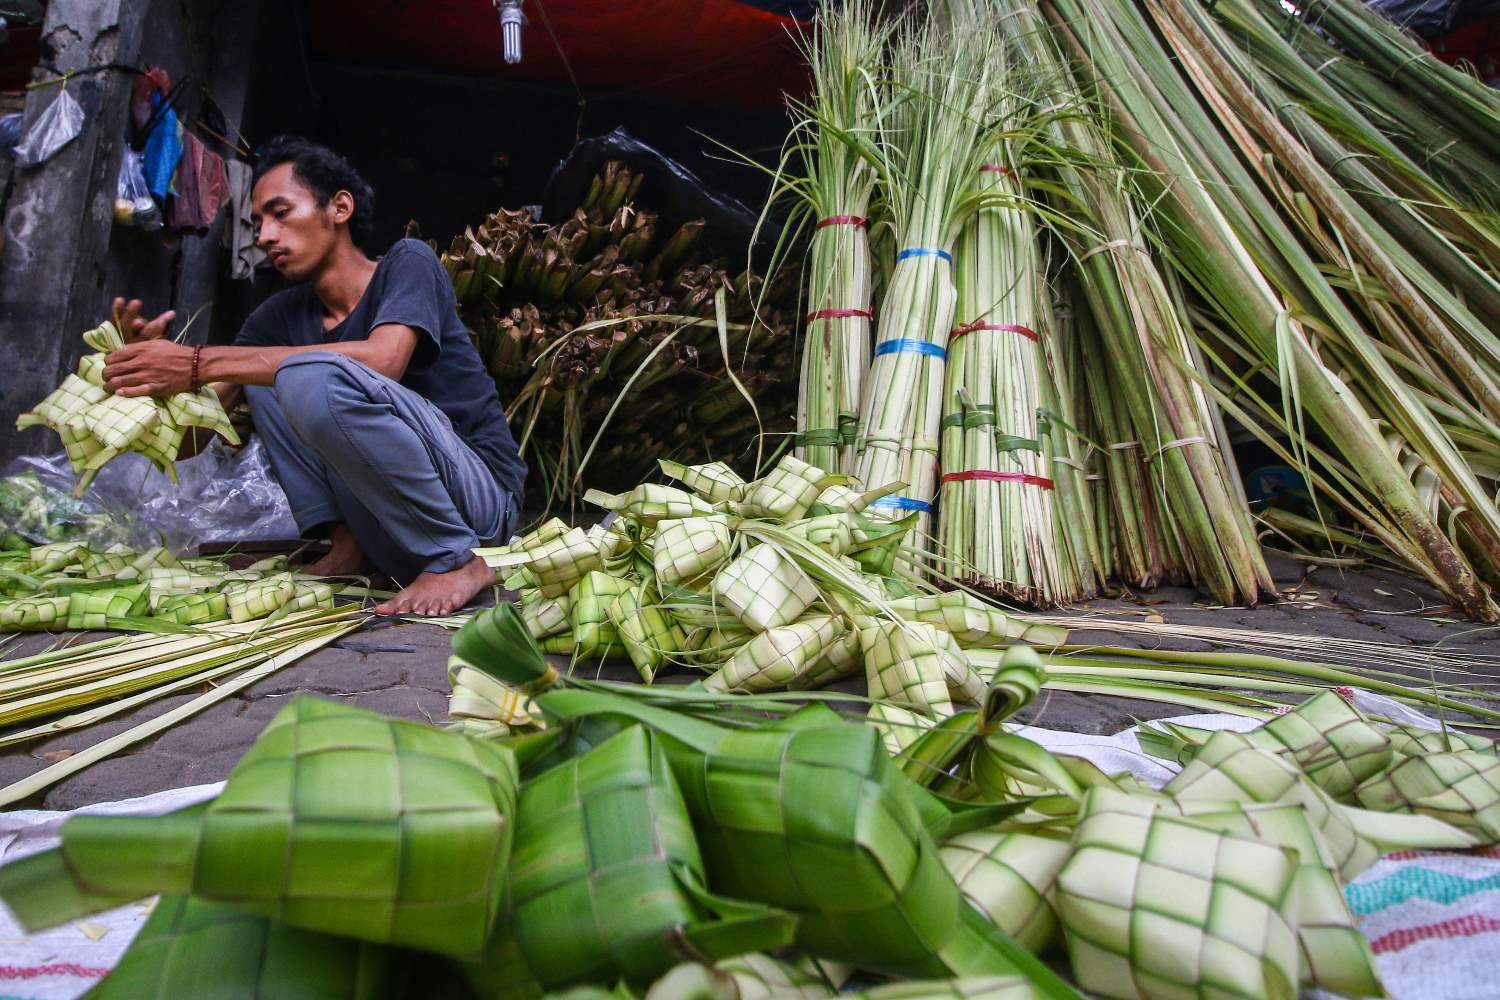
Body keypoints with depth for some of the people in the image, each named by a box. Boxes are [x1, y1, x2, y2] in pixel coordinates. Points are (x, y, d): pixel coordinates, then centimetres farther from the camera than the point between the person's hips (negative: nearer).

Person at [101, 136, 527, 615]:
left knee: (309, 374, -25)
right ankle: (347, 545, -4)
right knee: (259, 372, 5)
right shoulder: (280, 315, 10)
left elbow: (383, 360, -27)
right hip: (388, 527, 6)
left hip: (480, 492, -6)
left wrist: (200, 363, -25)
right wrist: (157, 373, -17)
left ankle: (457, 560, -17)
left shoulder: (408, 262, -4)